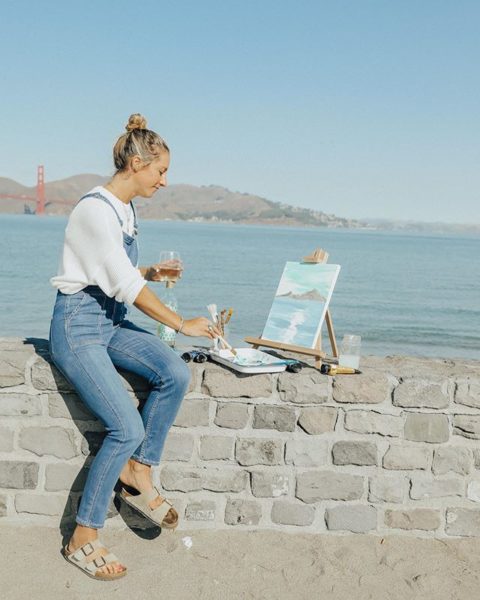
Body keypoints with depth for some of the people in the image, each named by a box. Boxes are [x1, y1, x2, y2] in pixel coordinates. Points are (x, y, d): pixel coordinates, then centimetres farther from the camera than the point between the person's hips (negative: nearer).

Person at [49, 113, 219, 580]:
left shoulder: (125, 209, 10)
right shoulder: (96, 209, -19)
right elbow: (126, 286, -21)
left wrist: (149, 273, 2)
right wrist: (182, 325, -16)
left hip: (112, 320, 8)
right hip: (77, 324, -8)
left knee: (175, 374, -17)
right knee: (126, 428, -18)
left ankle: (137, 477, -1)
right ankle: (82, 540, -1)